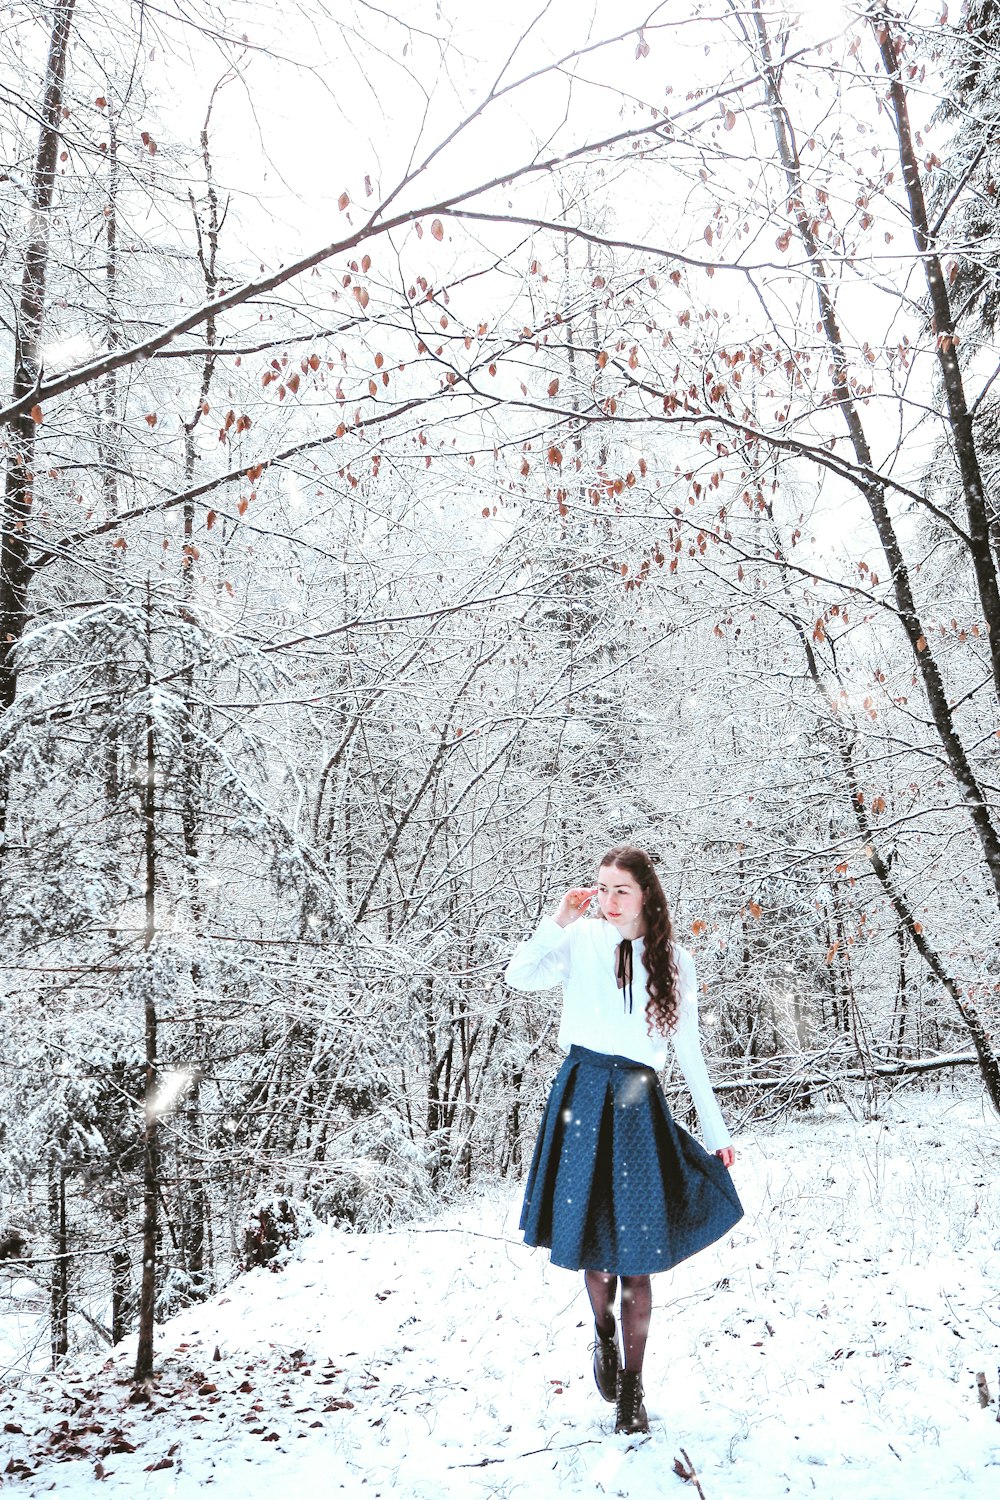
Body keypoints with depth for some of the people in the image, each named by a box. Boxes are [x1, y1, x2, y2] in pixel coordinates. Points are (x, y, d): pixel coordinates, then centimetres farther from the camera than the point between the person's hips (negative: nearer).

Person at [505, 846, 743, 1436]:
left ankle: (632, 1389, 20)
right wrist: (558, 922, -17)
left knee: (636, 1254, 2)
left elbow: (689, 1051, 10)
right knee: (592, 1239, 7)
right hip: (582, 1093, 0)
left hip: (637, 1102, 0)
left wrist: (717, 1131, 11)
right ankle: (604, 1333, 38)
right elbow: (518, 977, -11)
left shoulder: (674, 961, 4)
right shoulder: (581, 940, -1)